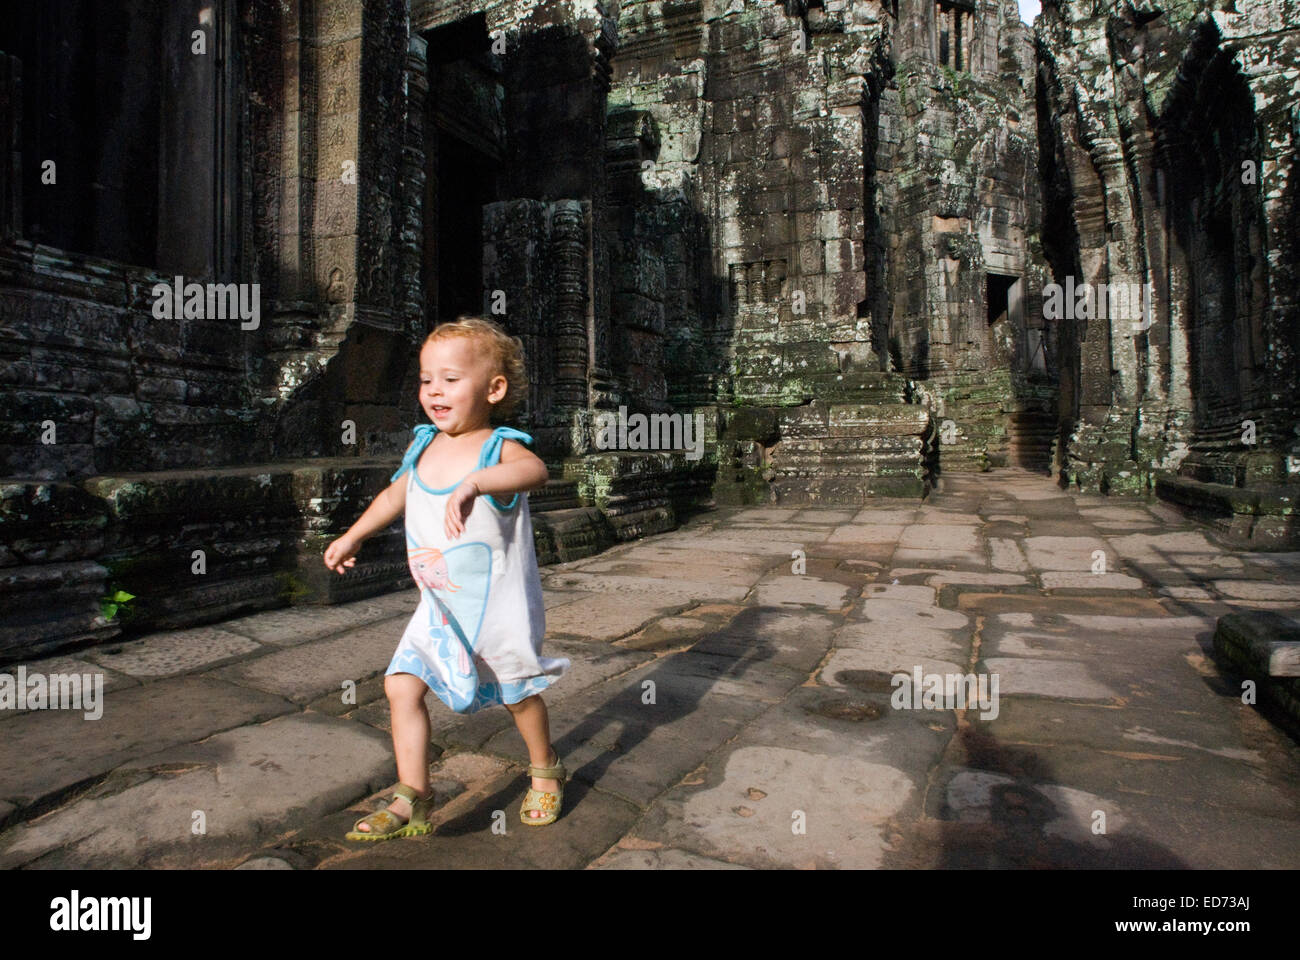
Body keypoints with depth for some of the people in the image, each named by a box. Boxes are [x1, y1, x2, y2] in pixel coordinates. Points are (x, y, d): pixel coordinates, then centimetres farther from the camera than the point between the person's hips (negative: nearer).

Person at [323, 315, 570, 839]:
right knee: (401, 686, -1)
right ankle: (412, 801, 14)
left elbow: (534, 469, -45)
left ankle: (545, 771, 39)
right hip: (438, 607, 6)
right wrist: (352, 536, 26)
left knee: (518, 692, 11)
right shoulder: (423, 445, 0)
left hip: (498, 604, -5)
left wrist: (473, 482, -61)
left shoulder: (499, 447, -20)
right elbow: (395, 494, 19)